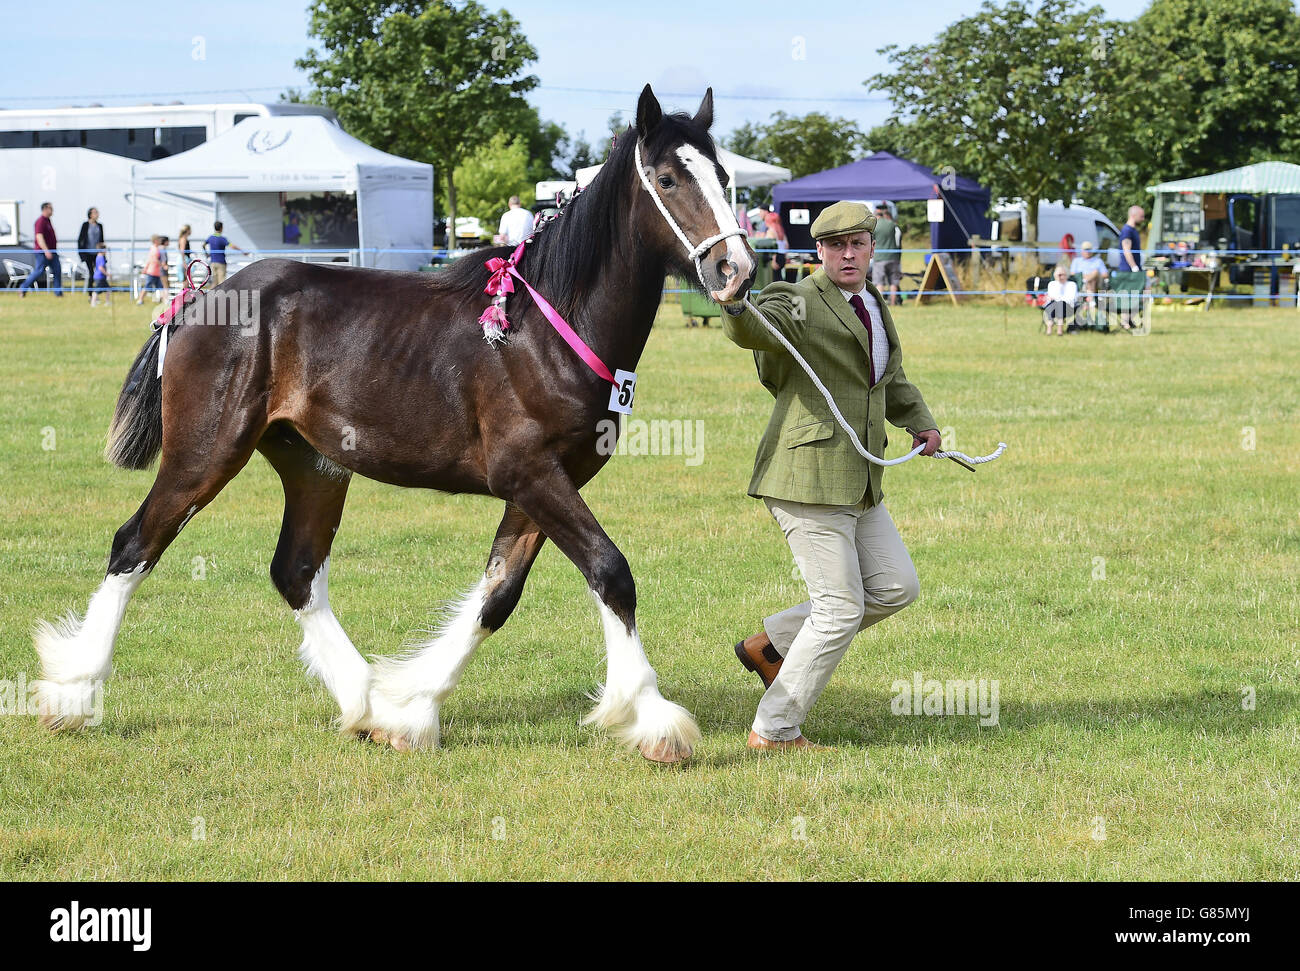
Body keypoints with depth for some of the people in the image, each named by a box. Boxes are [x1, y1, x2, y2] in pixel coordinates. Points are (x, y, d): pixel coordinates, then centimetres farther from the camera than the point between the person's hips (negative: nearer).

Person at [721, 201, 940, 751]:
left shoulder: (873, 307, 16)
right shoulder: (800, 304, -11)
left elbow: (893, 380, 32)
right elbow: (758, 330, -34)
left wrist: (921, 422, 14)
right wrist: (735, 307, -57)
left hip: (858, 484, 9)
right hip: (808, 475, -9)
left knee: (895, 588, 12)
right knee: (841, 609, -8)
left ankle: (771, 644, 19)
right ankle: (773, 731, 2)